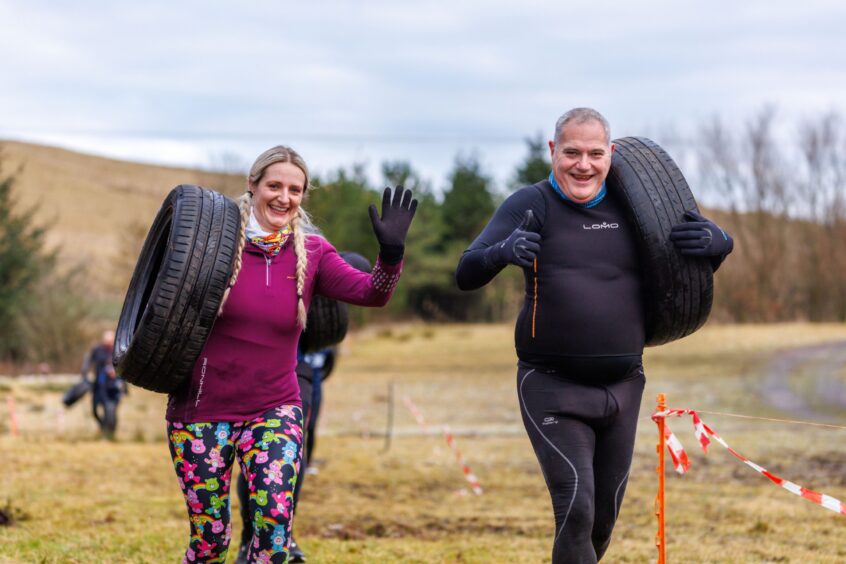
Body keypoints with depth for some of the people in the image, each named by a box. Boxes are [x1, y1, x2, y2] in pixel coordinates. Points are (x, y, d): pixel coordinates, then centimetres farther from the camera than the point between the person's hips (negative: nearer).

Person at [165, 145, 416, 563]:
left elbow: (369, 293, -14)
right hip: (202, 408, -1)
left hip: (273, 409, 1)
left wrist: (391, 253, -31)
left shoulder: (311, 253, 0)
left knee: (275, 522, -17)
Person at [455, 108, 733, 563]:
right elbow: (466, 274, -13)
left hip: (622, 389, 4)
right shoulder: (532, 205, -5)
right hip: (552, 389, -4)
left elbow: (703, 266, 16)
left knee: (603, 520, 13)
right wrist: (504, 251, -35)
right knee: (576, 513, -17)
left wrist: (716, 242, -9)